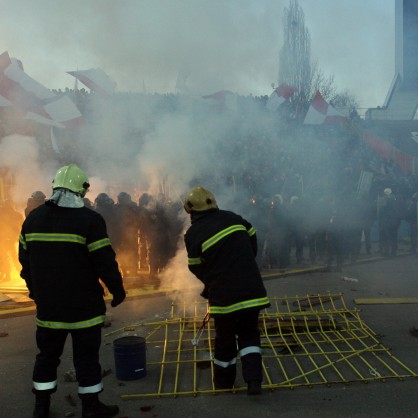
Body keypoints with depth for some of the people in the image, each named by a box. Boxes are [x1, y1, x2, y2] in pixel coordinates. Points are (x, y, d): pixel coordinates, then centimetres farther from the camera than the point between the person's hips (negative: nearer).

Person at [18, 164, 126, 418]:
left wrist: (36, 291, 25)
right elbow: (105, 262, -15)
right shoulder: (89, 220, -15)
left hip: (48, 305, 5)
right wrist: (118, 291, -1)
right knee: (86, 356, 7)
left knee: (47, 354, 18)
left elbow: (25, 259, 12)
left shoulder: (33, 218, 4)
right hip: (84, 306, -5)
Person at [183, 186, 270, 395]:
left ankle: (223, 382, 31)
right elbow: (253, 239, 18)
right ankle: (253, 380, 6)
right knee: (249, 334, 17)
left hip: (223, 294, -3)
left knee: (225, 339, 16)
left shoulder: (193, 233, -5)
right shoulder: (233, 218, 6)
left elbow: (197, 268, 3)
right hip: (252, 290, 3)